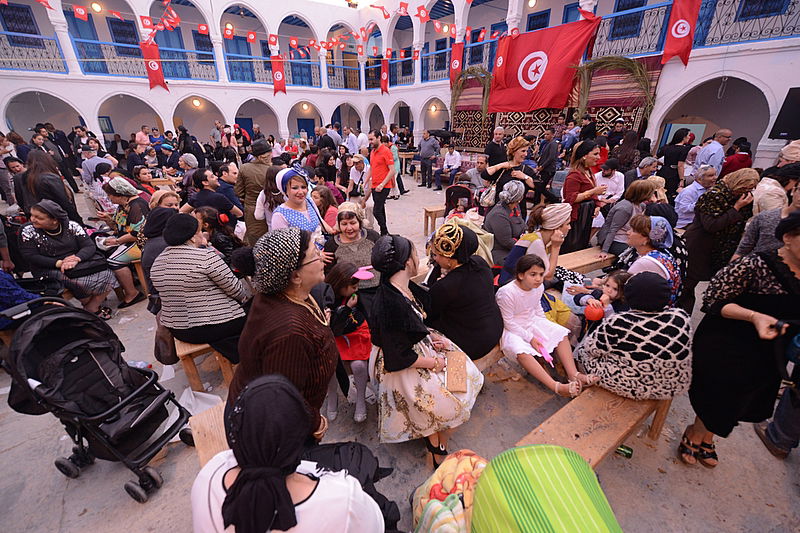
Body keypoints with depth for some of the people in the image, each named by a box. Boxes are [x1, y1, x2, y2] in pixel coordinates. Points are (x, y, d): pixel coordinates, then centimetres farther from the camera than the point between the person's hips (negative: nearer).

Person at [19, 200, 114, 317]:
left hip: (80, 262, 2)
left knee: (106, 275, -23)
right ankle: (91, 307, -2)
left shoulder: (71, 225, 0)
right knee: (82, 280, -31)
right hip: (50, 269, -2)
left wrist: (76, 259, -25)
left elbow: (89, 246, -6)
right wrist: (59, 263, -21)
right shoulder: (28, 231, -2)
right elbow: (31, 256, -7)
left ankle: (91, 308, -5)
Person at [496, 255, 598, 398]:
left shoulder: (539, 287, -6)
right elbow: (509, 323, -20)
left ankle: (573, 375, -7)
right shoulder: (506, 293, -28)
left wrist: (547, 328, 5)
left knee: (561, 333, -4)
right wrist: (530, 338, -18)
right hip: (512, 329, -7)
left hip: (533, 322, 7)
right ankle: (556, 387, -35)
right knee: (521, 352, -33)